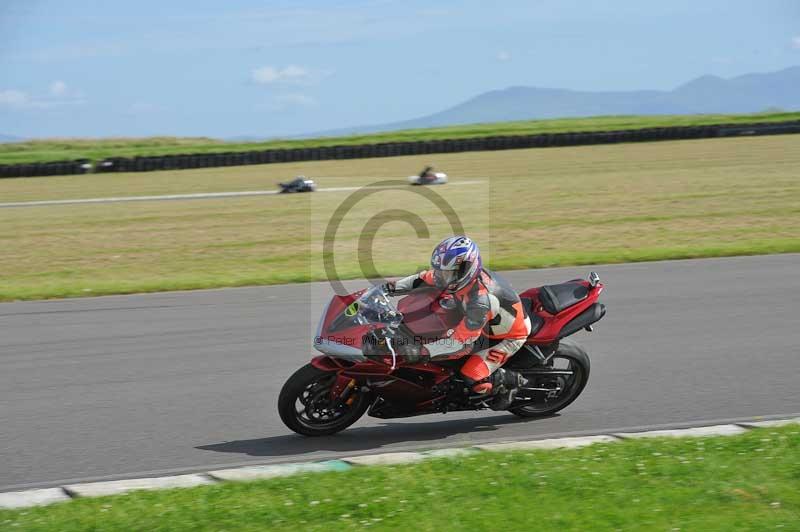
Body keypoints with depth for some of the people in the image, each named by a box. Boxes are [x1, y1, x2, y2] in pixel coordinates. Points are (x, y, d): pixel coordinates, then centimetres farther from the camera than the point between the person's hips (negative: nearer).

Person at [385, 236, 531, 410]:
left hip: (509, 336, -9)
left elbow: (462, 341, -37)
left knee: (472, 378, -20)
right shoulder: (460, 272, -16)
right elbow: (424, 278, -1)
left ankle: (513, 380, 5)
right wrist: (394, 287, -16)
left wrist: (423, 349, -39)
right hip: (488, 326, 9)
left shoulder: (480, 299, -40)